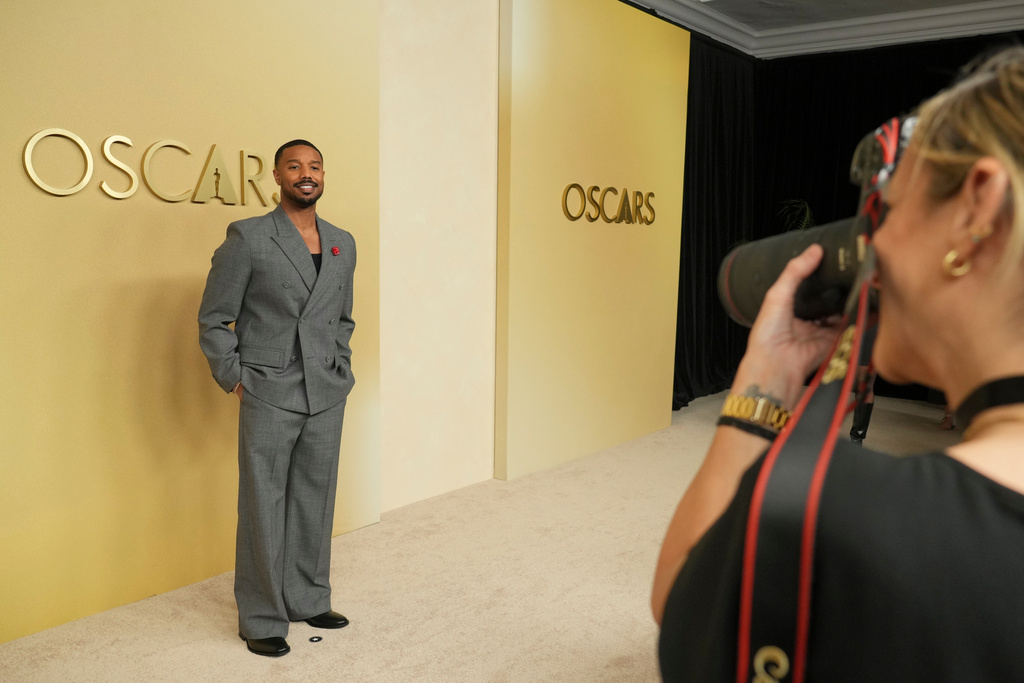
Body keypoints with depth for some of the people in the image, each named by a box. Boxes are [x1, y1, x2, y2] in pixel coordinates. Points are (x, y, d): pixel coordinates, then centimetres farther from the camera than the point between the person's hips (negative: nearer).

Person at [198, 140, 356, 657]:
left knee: (315, 502, 13)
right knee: (264, 508, 4)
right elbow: (213, 319, -3)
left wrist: (340, 371, 12)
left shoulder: (343, 244, 9)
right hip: (269, 397, -4)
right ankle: (261, 620, 18)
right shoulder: (247, 238, -6)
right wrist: (236, 381, -5)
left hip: (327, 398, 5)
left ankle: (309, 601, 29)